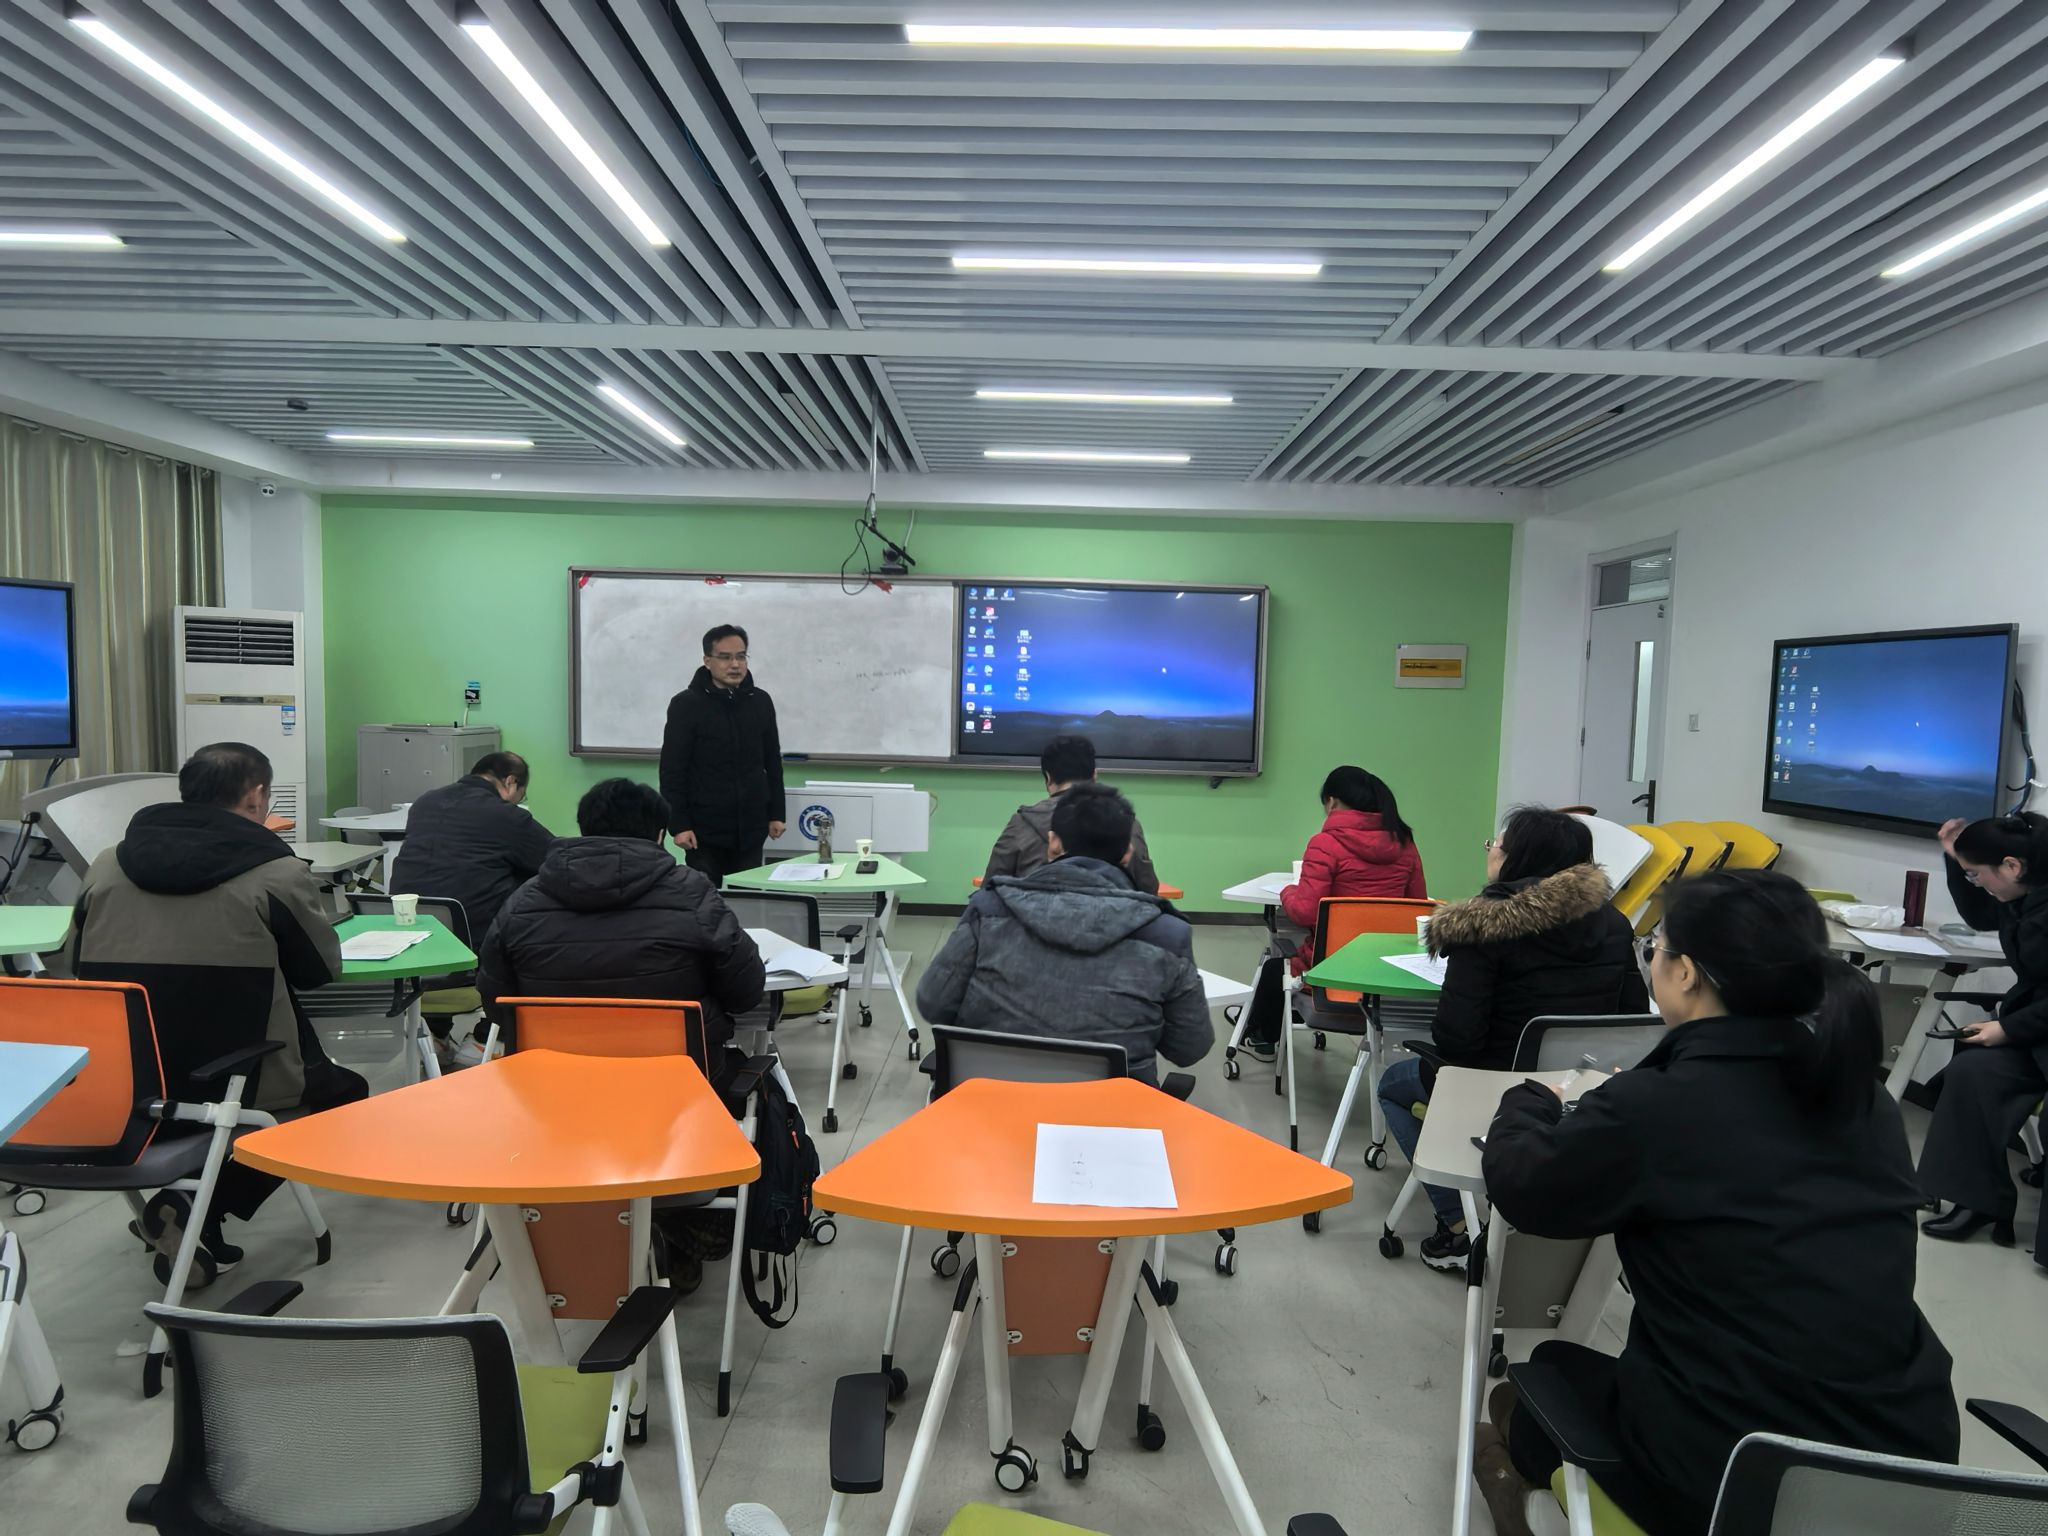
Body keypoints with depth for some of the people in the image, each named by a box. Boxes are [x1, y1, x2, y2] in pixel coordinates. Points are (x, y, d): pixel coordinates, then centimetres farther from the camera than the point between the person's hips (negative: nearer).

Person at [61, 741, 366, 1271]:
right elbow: (323, 967, 3)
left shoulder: (107, 864, 5)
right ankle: (205, 1208, 5)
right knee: (344, 1087, 21)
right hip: (226, 1090, -6)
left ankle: (191, 1207, 16)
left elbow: (74, 967, 16)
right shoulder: (277, 872, -9)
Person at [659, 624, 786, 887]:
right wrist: (678, 824, -13)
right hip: (704, 830, -4)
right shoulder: (686, 705, -6)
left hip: (750, 829, 4)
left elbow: (773, 763, 13)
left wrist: (777, 813, 9)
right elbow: (672, 771, -8)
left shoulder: (761, 702, 7)